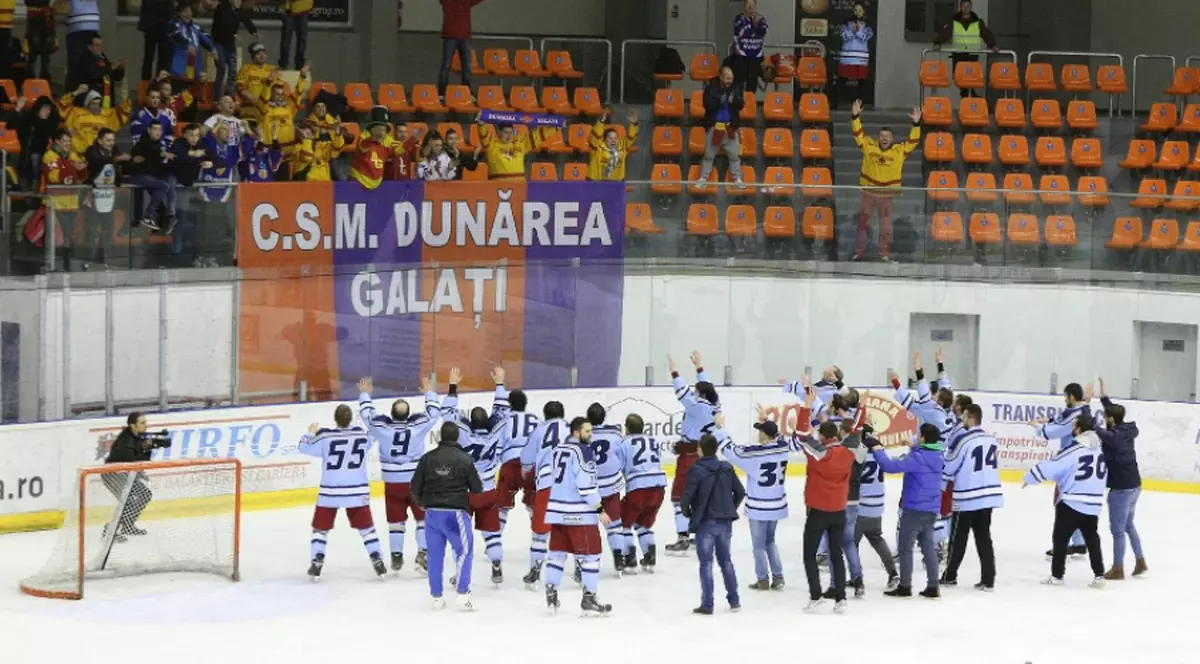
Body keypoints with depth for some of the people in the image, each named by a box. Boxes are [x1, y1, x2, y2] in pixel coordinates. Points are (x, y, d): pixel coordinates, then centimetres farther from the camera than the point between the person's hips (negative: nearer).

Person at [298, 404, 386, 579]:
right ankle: (378, 562, 8)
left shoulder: (325, 437, -12)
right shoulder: (362, 434, -3)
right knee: (366, 527, 14)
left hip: (330, 492, -2)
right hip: (357, 491, 2)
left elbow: (305, 447, 0)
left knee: (320, 528, 12)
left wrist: (311, 433, 20)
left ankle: (317, 564, 3)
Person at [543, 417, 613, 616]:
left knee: (557, 552, 16)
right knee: (590, 554, -1)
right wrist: (599, 510, -14)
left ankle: (551, 594, 14)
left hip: (557, 509, 8)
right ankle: (589, 599, -2)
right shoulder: (583, 451, -14)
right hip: (579, 513, -8)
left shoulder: (558, 449, 12)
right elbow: (586, 485, -19)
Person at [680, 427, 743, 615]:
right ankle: (734, 600, 19)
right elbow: (740, 492, 5)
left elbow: (686, 497, -17)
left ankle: (707, 604, 1)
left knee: (706, 563, 1)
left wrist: (687, 512, 3)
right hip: (725, 522, 5)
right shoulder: (727, 468, 2)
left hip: (705, 523, -5)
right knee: (726, 560, 17)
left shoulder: (696, 470, -14)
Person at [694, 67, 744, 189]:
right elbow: (707, 104, -14)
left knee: (734, 155, 6)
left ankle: (737, 179, 15)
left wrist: (733, 101, -25)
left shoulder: (736, 89, 2)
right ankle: (703, 179, 13)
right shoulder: (711, 88, -5)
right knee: (709, 154, 5)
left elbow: (741, 104, -5)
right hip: (715, 126, -2)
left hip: (730, 127, 2)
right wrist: (719, 101, -27)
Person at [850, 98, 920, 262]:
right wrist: (855, 116, -18)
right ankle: (860, 251, 16)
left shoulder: (899, 150, -4)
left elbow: (913, 140, -9)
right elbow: (858, 133, -6)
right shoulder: (869, 146, -3)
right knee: (863, 223, 7)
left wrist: (916, 123, -21)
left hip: (886, 194, -1)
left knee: (886, 226, 5)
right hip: (868, 192, 1)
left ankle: (885, 253, 13)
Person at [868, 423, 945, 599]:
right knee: (928, 546, 12)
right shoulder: (938, 456, 5)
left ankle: (905, 586, 4)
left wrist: (878, 450, -13)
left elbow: (890, 466, -25)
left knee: (905, 547, 2)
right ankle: (932, 587, 10)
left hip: (914, 508, -7)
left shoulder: (917, 457, -19)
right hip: (932, 510, 7)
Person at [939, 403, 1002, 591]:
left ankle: (950, 576, 19)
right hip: (989, 495, 6)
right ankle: (988, 579, 3)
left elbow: (948, 467, -7)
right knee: (984, 538, 8)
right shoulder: (991, 439, 7)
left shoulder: (964, 440, -15)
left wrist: (940, 486, 9)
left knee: (958, 538, 8)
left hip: (967, 498, -6)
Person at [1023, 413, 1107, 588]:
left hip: (1071, 503, -6)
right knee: (1092, 539, 15)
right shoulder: (1099, 448, 3)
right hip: (1093, 504, 6)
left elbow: (1050, 467, -14)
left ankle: (1057, 575, 10)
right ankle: (1099, 575, 9)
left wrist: (1029, 478, 2)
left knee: (1060, 538, 7)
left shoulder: (1073, 450, -18)